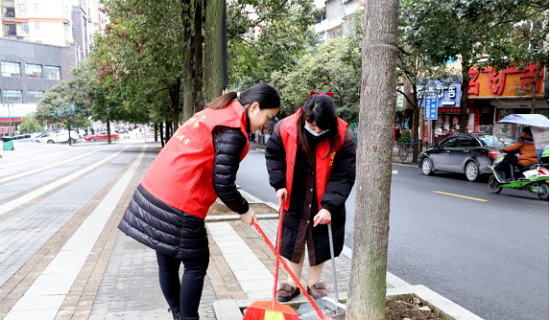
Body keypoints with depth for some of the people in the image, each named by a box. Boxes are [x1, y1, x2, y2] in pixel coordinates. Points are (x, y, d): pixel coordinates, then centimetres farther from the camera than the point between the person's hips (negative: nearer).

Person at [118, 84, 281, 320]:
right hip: (178, 205, -9)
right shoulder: (233, 131, -13)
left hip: (154, 191, 9)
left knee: (168, 263, 18)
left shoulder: (214, 112, 16)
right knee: (196, 264, 7)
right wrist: (244, 210, 3)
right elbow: (223, 185, -14)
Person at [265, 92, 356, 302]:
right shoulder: (287, 128, -18)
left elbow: (343, 177, -19)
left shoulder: (343, 137, -22)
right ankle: (292, 283, 31)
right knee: (293, 239, 12)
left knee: (320, 242, 12)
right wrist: (279, 184, -8)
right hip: (295, 199, 1)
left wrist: (329, 206, -28)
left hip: (323, 202, -1)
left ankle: (314, 282, 34)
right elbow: (273, 154, 1)